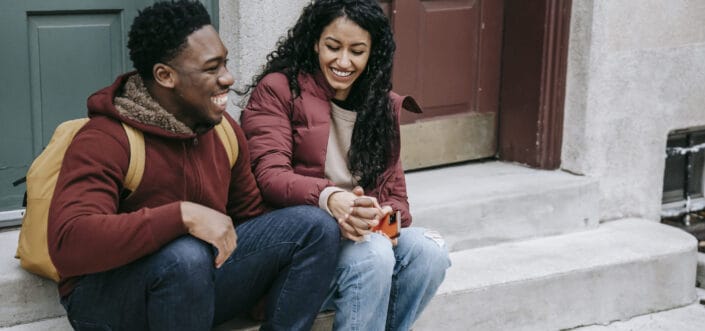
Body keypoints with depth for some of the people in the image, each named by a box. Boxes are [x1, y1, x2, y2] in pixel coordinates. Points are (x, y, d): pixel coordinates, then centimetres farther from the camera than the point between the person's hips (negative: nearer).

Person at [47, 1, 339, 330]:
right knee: (186, 256, -39)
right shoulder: (105, 140, -21)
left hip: (201, 279, 7)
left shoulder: (224, 129, 1)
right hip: (107, 293, -6)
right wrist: (183, 215, -39)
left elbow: (249, 217, 11)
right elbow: (67, 243, -35)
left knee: (314, 226, -8)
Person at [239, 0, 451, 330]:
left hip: (369, 233, 5)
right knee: (371, 253, -33)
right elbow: (270, 175, -13)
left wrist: (389, 220, -13)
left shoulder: (383, 104, 16)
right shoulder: (277, 90, -1)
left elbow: (393, 187, 12)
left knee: (428, 250, -24)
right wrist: (329, 199, -33)